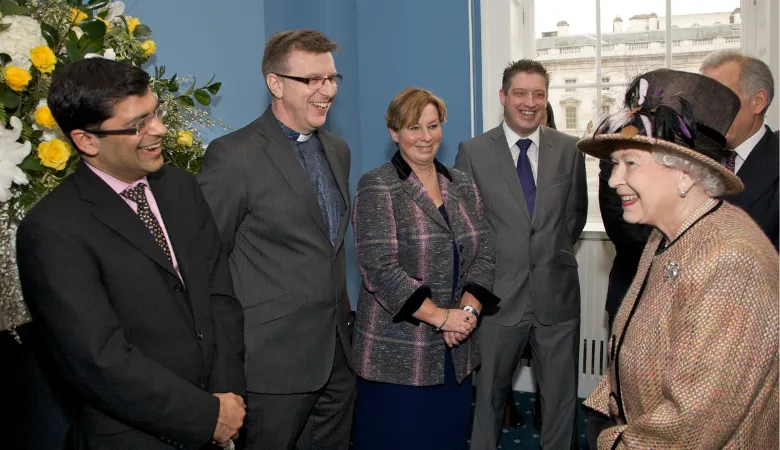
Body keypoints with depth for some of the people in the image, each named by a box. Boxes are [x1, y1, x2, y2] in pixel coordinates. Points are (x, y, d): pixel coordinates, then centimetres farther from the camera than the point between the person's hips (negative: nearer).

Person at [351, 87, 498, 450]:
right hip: (397, 353, -5)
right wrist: (441, 317, -17)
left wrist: (467, 311, -10)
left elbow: (483, 255, 7)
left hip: (455, 352, 5)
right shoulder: (376, 188, -8)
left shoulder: (463, 186, 9)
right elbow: (380, 268, -17)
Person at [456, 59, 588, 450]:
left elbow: (577, 213, 13)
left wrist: (556, 252, 5)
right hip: (498, 293, -1)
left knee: (561, 393, 14)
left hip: (557, 292, 2)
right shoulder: (473, 152, -3)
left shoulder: (569, 149, 3)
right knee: (489, 391, 13)